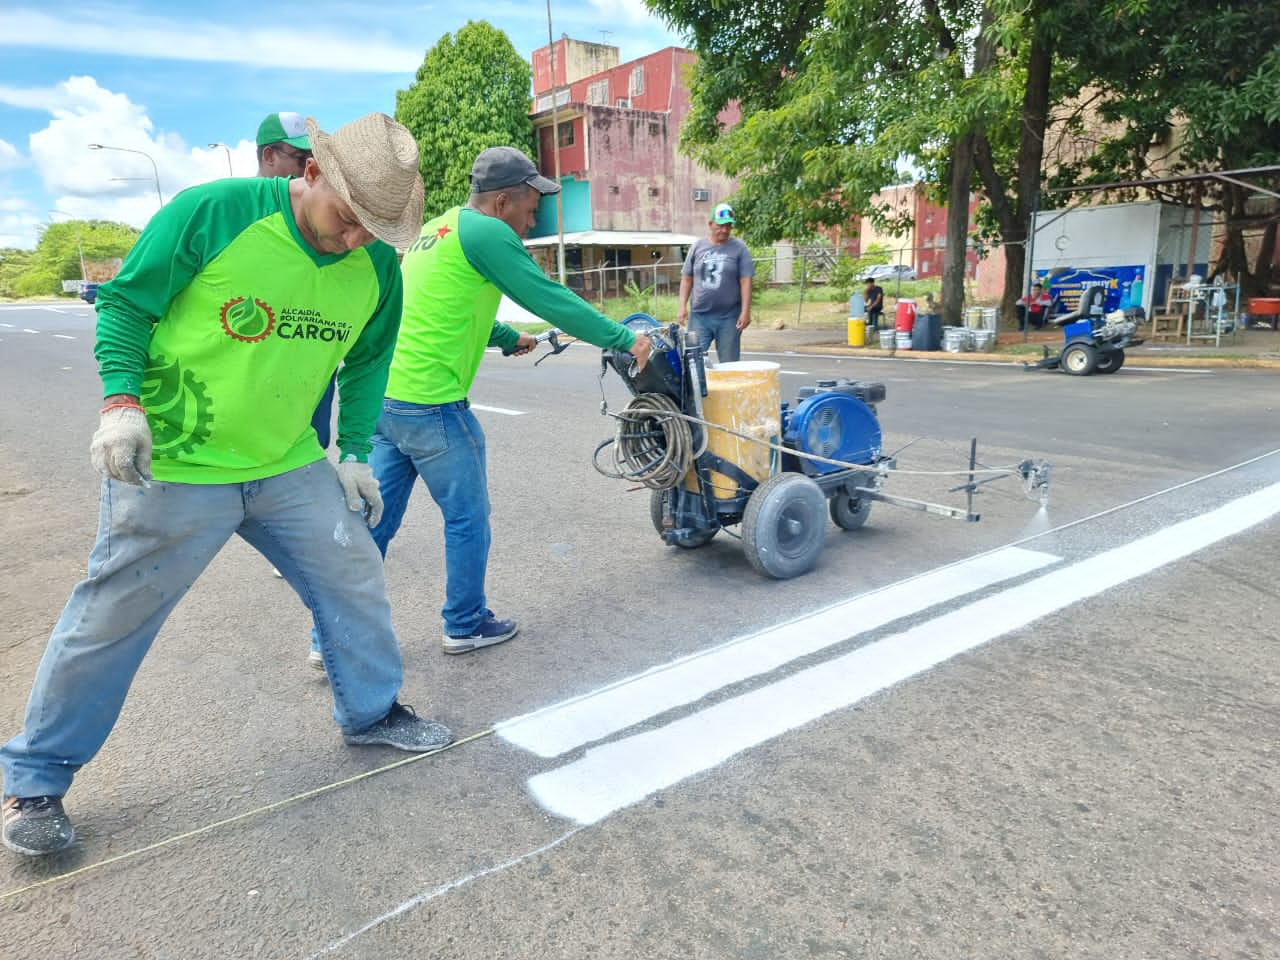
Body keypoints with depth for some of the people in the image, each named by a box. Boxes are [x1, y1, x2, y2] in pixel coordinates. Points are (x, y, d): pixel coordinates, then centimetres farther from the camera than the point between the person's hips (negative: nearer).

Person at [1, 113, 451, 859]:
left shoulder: (377, 264, -2)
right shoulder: (210, 212, -17)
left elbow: (369, 361, 12)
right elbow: (125, 304, -8)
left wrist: (355, 453, 7)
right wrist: (123, 401, -21)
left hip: (290, 467, 5)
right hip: (173, 468, -4)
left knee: (355, 579, 9)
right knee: (111, 621, 6)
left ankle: (372, 712, 33)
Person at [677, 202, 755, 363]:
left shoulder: (739, 248, 1)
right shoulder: (698, 246, 7)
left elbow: (746, 281, -3)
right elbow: (687, 278, 10)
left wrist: (745, 311, -10)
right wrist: (682, 306, 1)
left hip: (729, 317, -1)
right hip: (699, 315, 1)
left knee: (728, 363, 5)